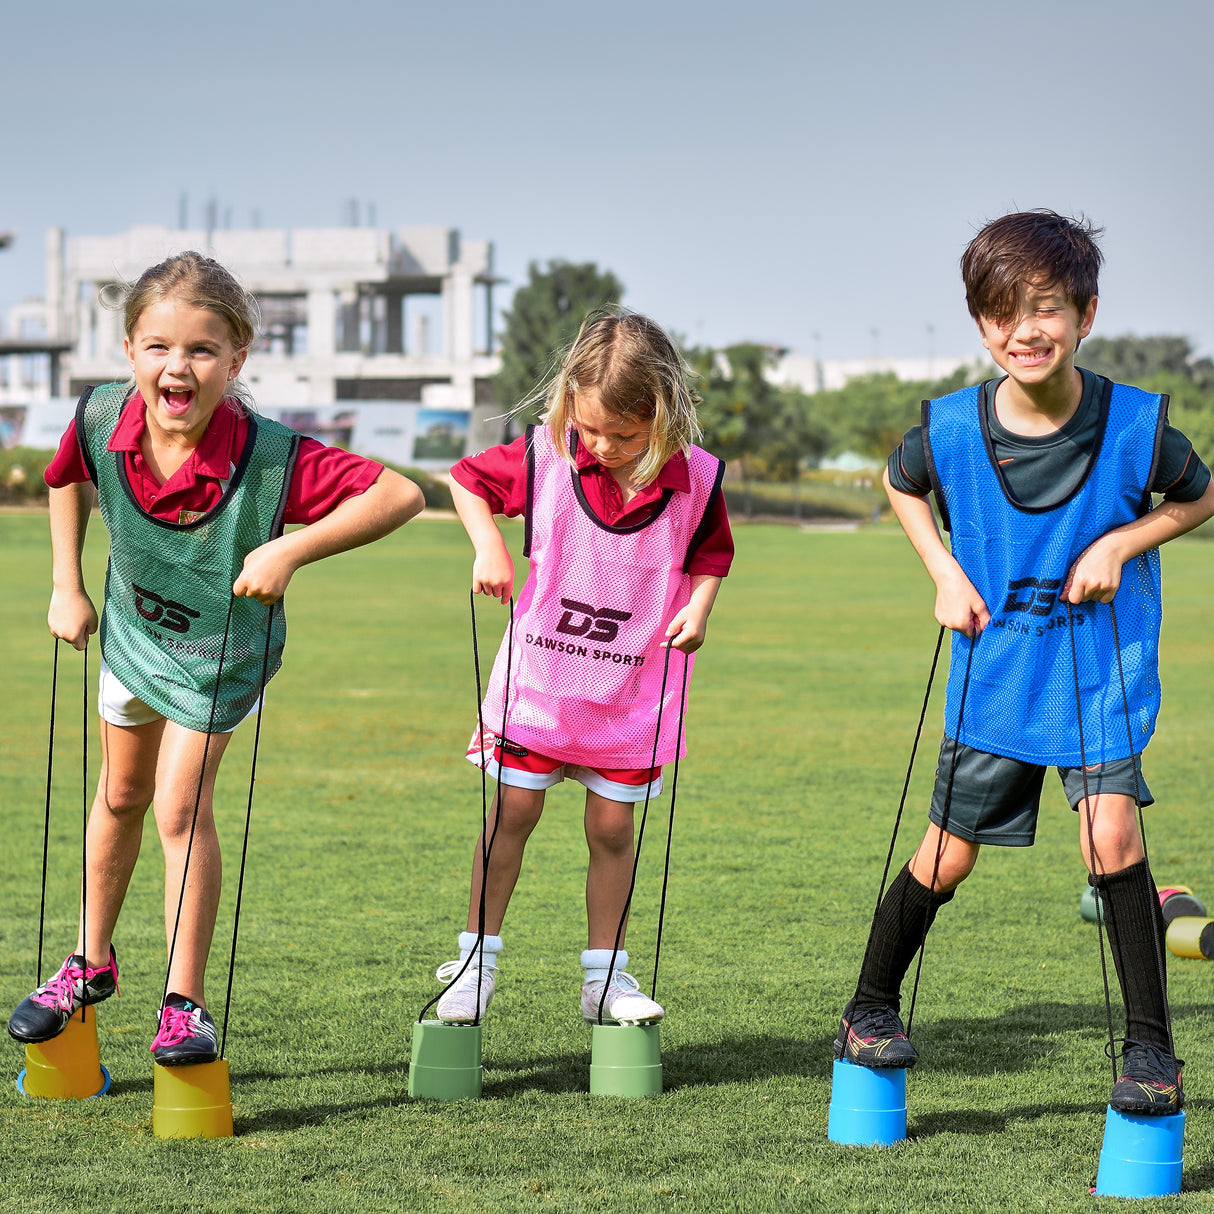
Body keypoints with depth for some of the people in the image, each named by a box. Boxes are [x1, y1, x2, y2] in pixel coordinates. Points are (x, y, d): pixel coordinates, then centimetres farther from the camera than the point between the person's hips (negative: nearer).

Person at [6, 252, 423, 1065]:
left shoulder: (270, 457, -39)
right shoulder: (102, 422, -27)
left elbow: (400, 495, -40)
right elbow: (68, 481, -2)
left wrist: (289, 551, -45)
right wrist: (67, 588, -3)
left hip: (222, 648, -4)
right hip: (134, 627, 4)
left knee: (180, 807, -11)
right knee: (120, 795, 20)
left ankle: (187, 1005, 4)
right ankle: (92, 962, 41)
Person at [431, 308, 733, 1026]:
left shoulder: (697, 479, -11)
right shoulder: (546, 456, -12)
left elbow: (709, 555, 6)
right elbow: (468, 479, 3)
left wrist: (698, 608, -12)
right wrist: (489, 546, -11)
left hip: (632, 690, 0)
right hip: (538, 677, 0)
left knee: (612, 828, 7)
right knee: (514, 812, 2)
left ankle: (606, 977, 17)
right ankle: (477, 960, 12)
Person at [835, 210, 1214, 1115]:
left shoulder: (1136, 424, -18)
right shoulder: (951, 428, -13)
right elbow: (899, 483, 11)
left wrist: (1120, 543, -14)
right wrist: (946, 574, -2)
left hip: (1104, 667, -2)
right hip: (995, 669, 2)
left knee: (1112, 838, -18)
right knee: (947, 858, 8)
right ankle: (871, 1009, 30)